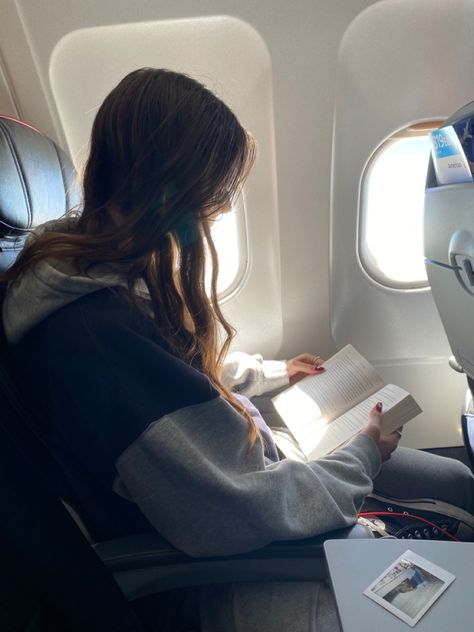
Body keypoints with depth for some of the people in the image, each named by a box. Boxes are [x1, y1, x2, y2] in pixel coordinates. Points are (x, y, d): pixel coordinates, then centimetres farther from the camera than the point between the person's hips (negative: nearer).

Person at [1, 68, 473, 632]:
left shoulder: (111, 262, -3)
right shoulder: (102, 336, -37)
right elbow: (244, 511, -30)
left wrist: (275, 372, 16)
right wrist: (364, 454, -13)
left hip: (238, 461, 8)